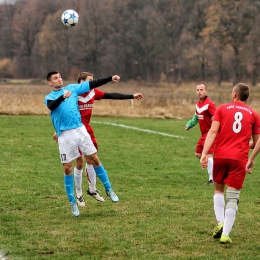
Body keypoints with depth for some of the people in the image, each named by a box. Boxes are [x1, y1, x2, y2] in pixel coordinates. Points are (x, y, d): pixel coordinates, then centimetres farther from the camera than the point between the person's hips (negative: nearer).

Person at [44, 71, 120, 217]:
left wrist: (110, 79, 2)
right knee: (67, 169, 1)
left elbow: (92, 84, 10)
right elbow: (51, 106, -19)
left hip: (80, 130, 2)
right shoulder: (49, 97, 5)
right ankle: (72, 202, 12)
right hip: (65, 135, -2)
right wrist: (63, 97, -37)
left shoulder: (72, 88, 14)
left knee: (94, 160, 2)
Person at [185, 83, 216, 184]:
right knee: (198, 154, 12)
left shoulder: (209, 104, -18)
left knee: (208, 154, -15)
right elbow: (196, 118, 26)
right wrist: (189, 125, 15)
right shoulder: (198, 104, 11)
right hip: (204, 133, 9)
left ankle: (212, 179, -12)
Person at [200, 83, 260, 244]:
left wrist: (205, 153, -11)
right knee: (233, 197, 2)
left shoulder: (222, 109, 7)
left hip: (220, 156, 0)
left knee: (218, 189, 20)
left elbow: (213, 131, -6)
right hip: (239, 159, 0)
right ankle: (225, 234, -6)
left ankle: (220, 223, 2)